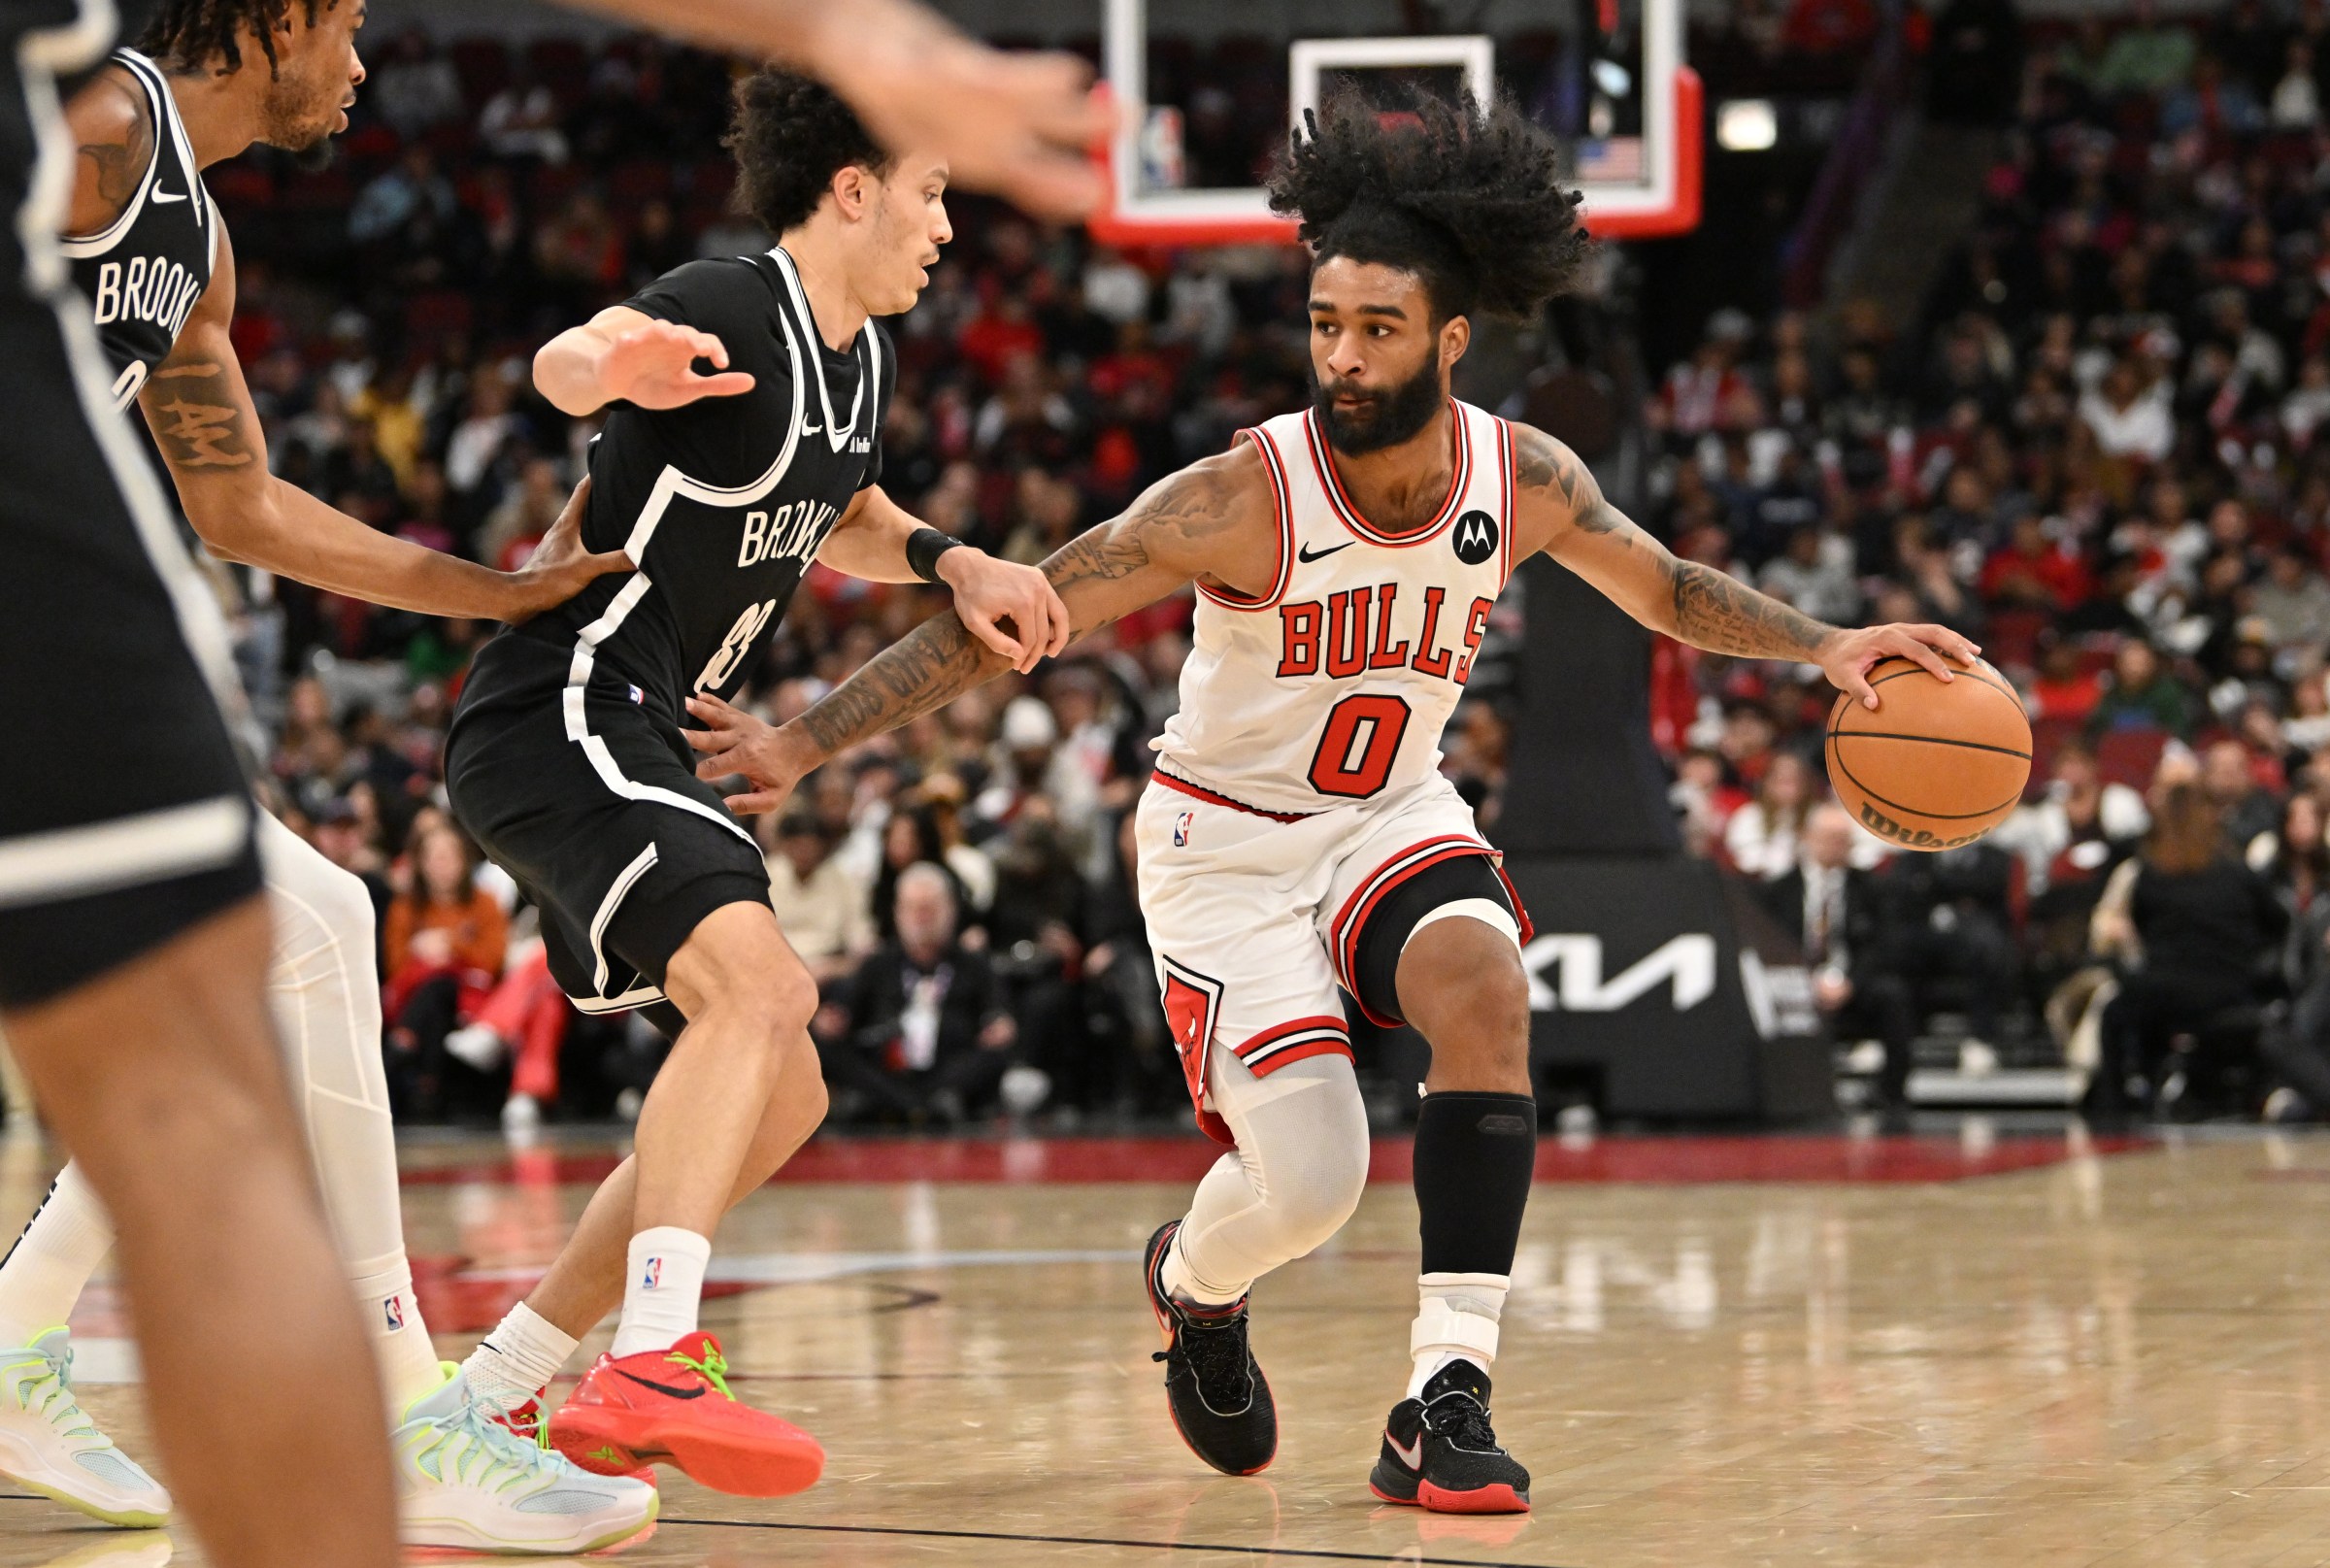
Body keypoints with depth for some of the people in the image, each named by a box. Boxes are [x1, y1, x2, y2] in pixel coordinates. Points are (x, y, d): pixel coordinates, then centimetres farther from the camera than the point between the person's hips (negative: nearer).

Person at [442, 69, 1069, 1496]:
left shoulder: (862, 358, 14)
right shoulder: (735, 309, -15)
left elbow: (844, 519, 33)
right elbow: (564, 362, -36)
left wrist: (949, 561, 12)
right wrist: (618, 365, -60)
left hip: (633, 741, 10)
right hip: (560, 716, -10)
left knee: (779, 1101, 12)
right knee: (760, 982, -32)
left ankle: (495, 1390, 17)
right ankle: (650, 1369, -43)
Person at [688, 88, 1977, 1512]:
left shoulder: (1526, 478, -13)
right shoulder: (1243, 499, -26)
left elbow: (1664, 588, 10)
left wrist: (1821, 644, -3)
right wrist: (803, 746, -28)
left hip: (1393, 816, 4)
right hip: (1227, 842, -3)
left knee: (1487, 991, -29)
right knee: (1310, 1183, -16)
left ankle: (1446, 1401, -25)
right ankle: (1194, 1286, 25)